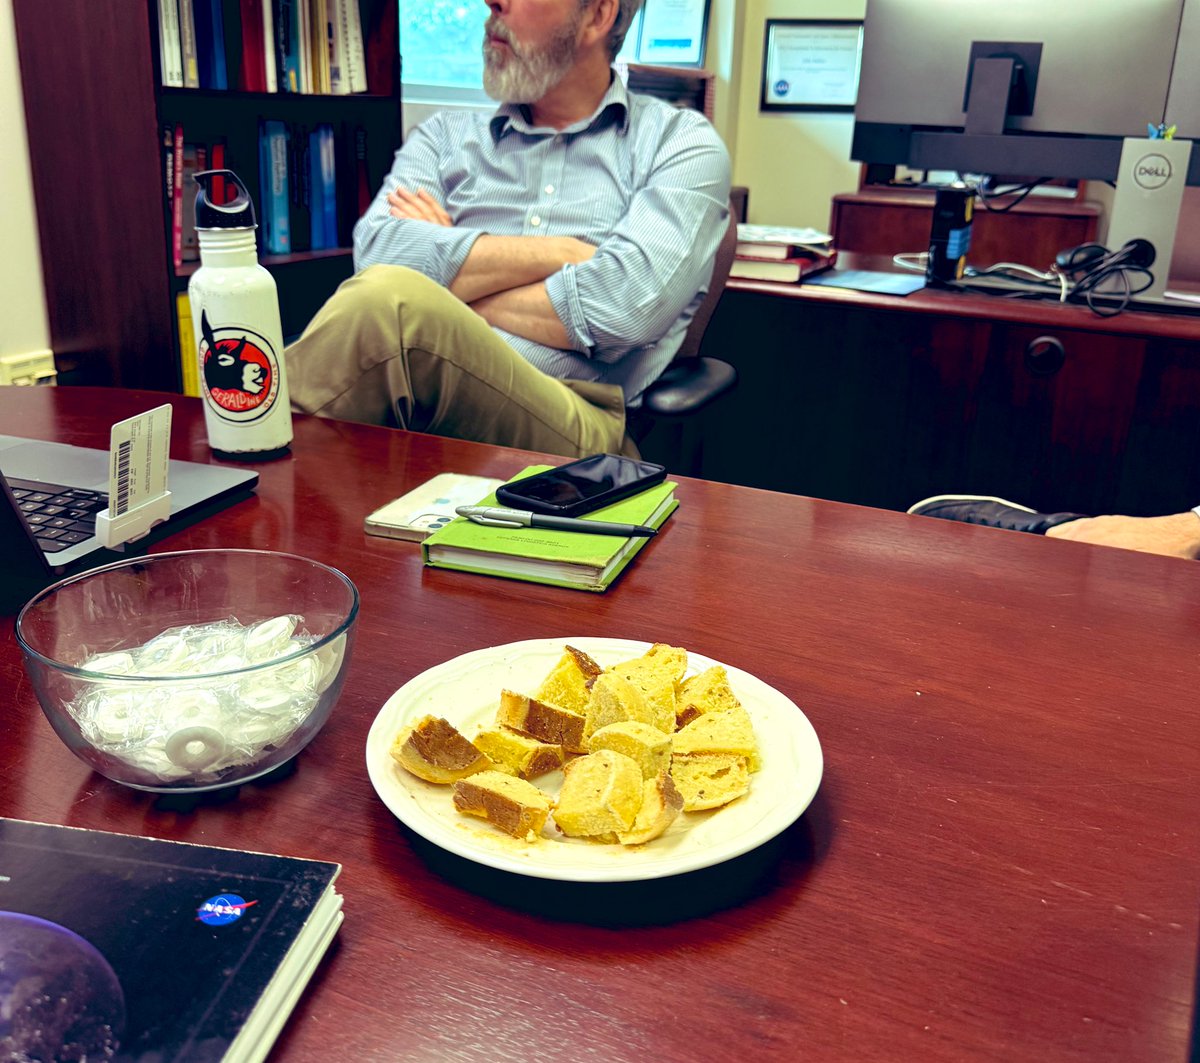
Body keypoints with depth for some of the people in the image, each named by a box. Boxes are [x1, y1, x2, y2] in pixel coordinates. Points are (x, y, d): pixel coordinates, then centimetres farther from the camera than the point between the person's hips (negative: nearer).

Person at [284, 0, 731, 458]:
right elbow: (377, 251, 2)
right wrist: (557, 253, -3)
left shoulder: (682, 142, 12)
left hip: (572, 417, -3)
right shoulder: (448, 135, 23)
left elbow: (623, 309, -7)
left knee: (388, 298, -30)